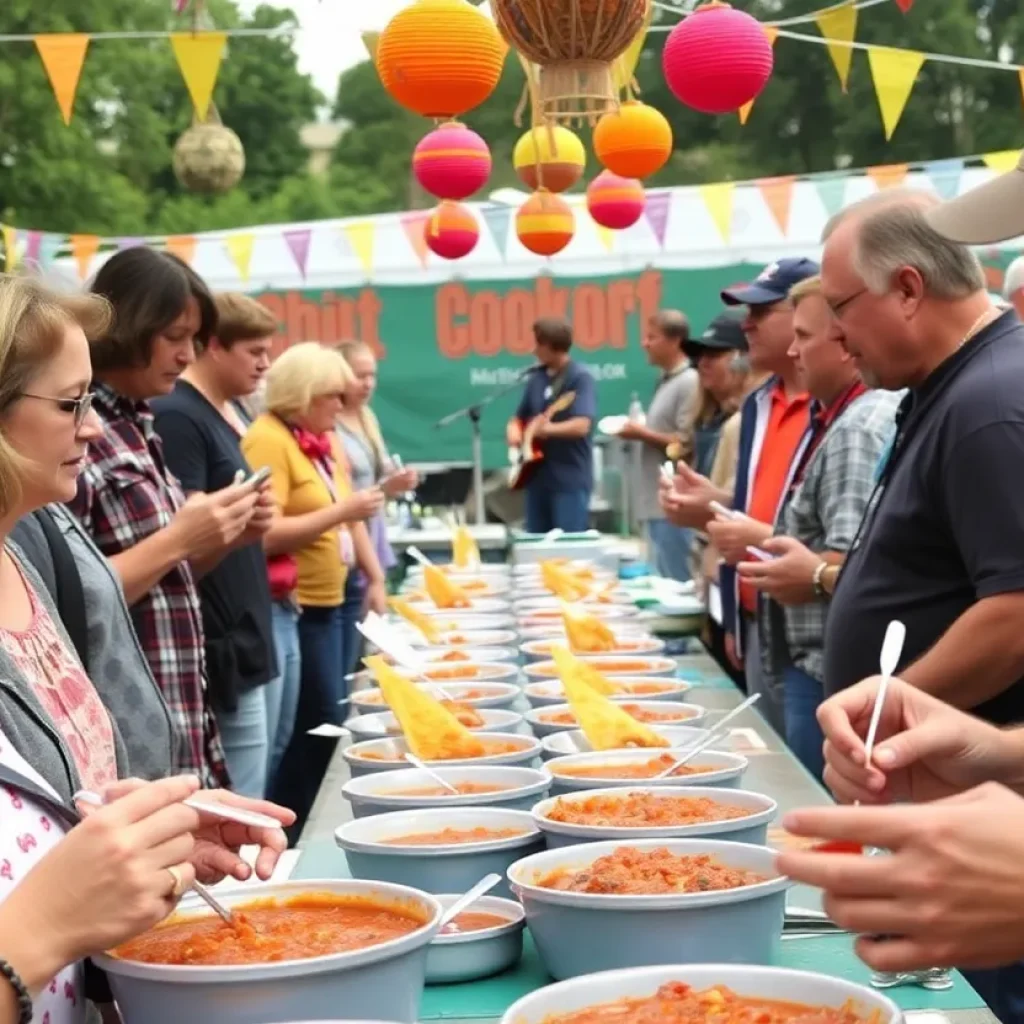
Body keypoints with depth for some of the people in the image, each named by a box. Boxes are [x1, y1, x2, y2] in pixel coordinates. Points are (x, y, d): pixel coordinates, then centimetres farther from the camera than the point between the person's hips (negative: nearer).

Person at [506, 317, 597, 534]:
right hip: (538, 477, 7)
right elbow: (519, 418, 22)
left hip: (571, 480, -7)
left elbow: (581, 425, -21)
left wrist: (548, 429, -34)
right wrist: (514, 432, 0)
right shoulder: (536, 378, 12)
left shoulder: (580, 377, -9)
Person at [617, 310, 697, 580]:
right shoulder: (666, 381, 16)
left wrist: (642, 434, -9)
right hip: (656, 503, 9)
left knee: (676, 585, -5)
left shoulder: (689, 382, -12)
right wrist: (639, 432, 7)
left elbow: (686, 444, -19)